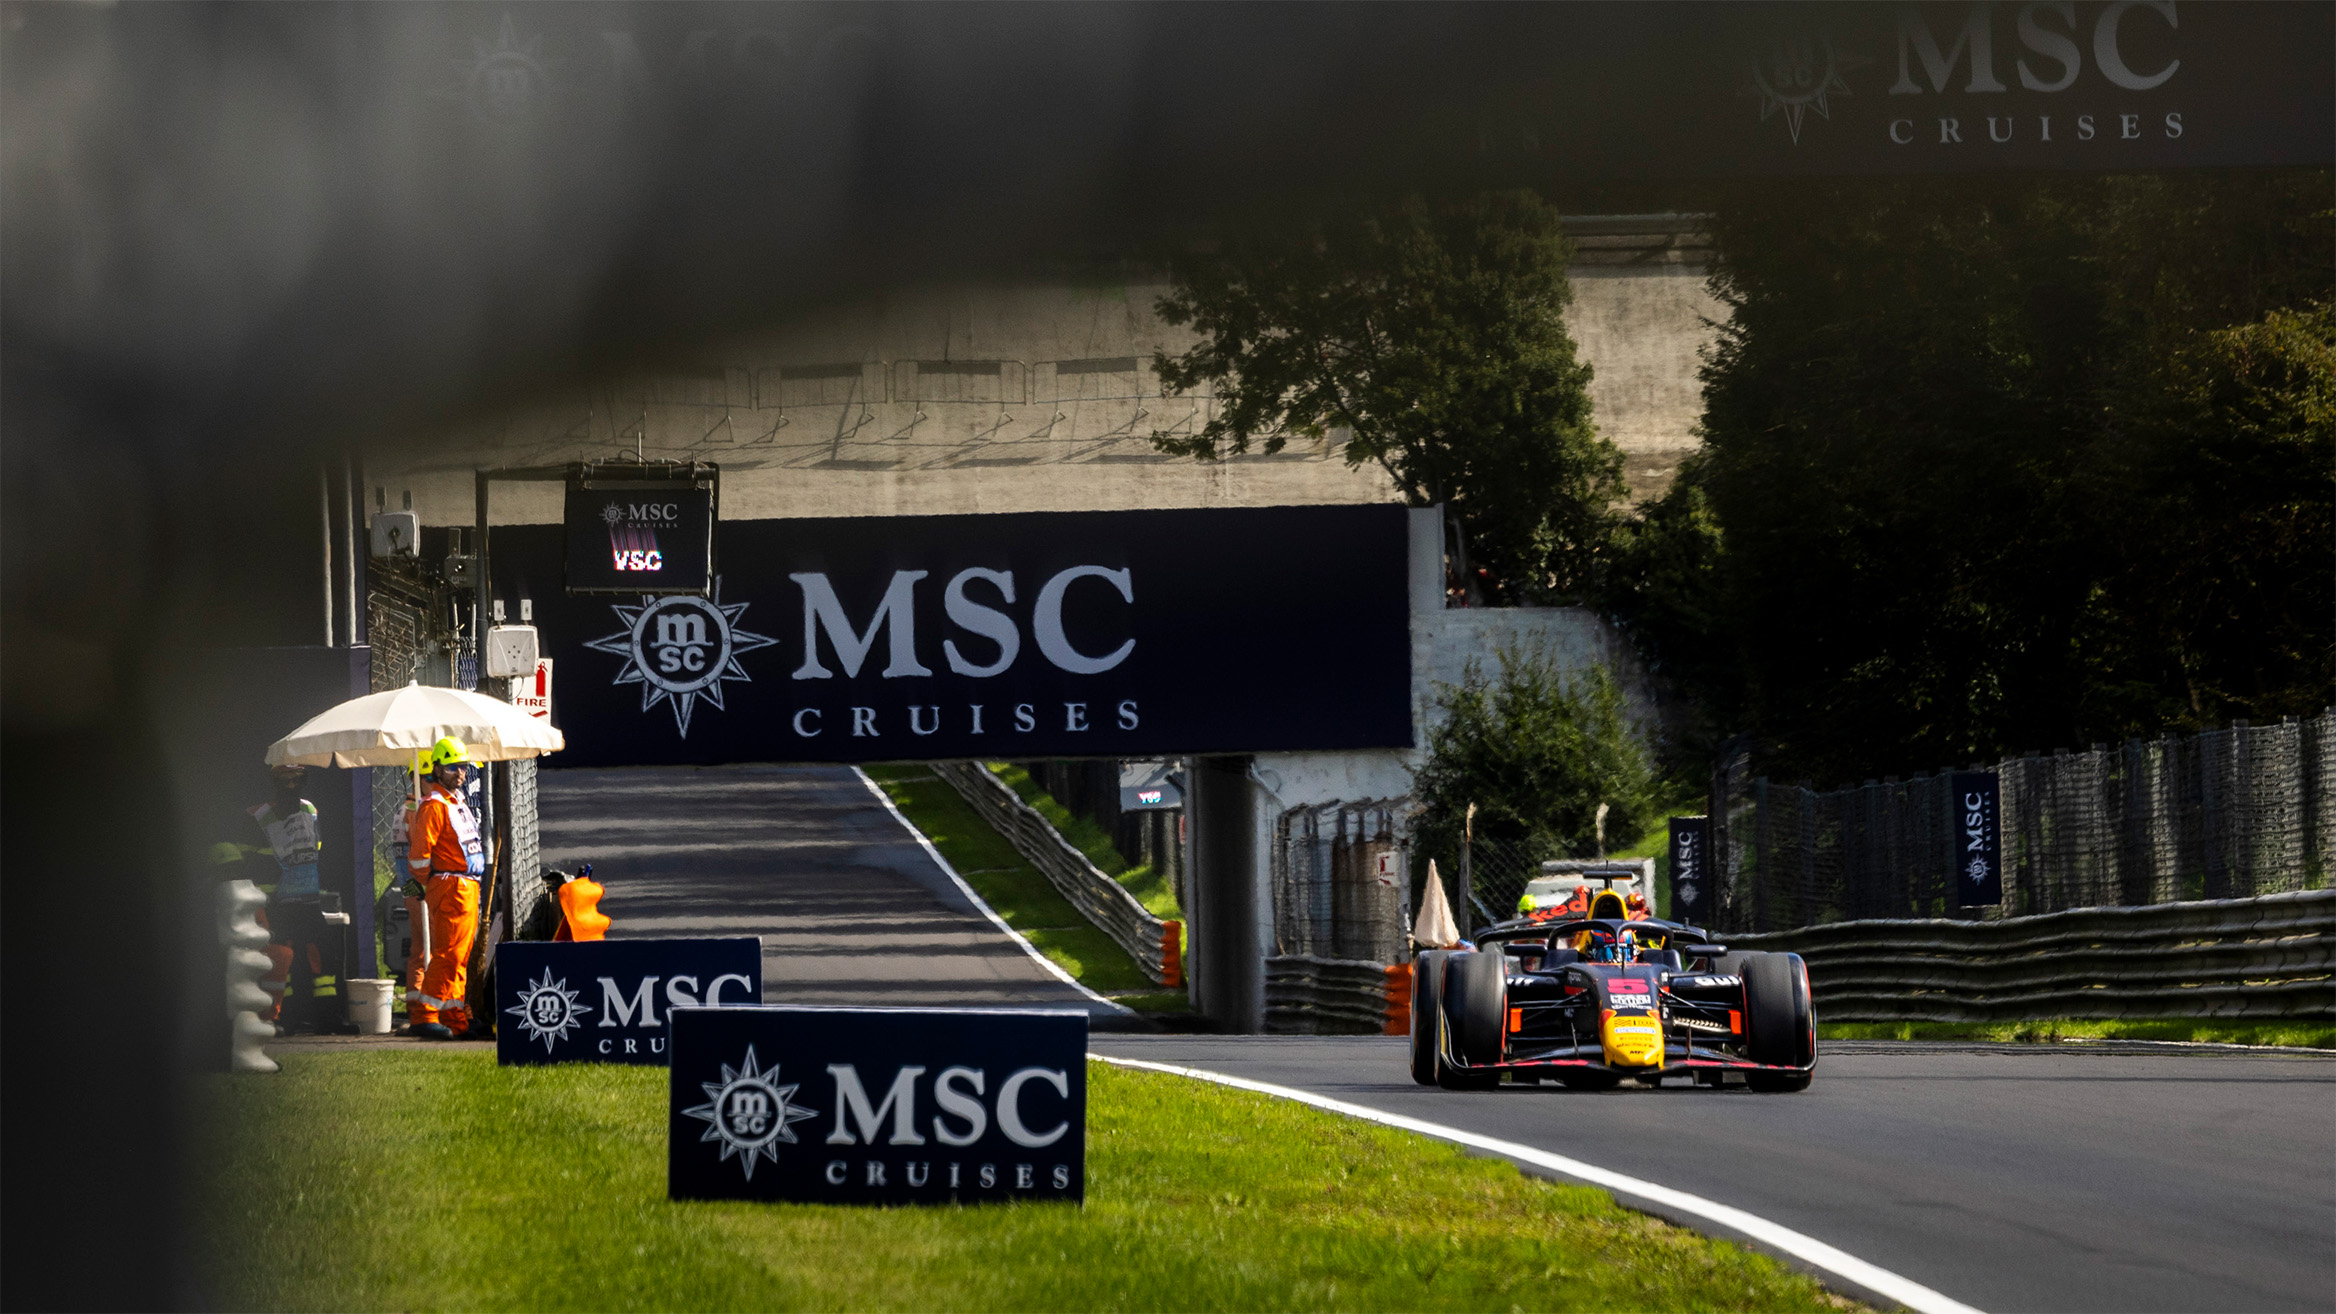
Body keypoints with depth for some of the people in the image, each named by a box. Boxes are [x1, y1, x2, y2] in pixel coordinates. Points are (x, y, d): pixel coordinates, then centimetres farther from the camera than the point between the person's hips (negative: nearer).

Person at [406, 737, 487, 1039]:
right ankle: (425, 1016, -15)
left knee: (461, 956, 12)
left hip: (468, 887, 10)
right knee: (448, 954, -14)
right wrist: (430, 883, -6)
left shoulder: (458, 802, 18)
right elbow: (419, 852, -18)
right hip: (449, 886, -10)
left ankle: (455, 1017, 17)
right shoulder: (434, 805, -13)